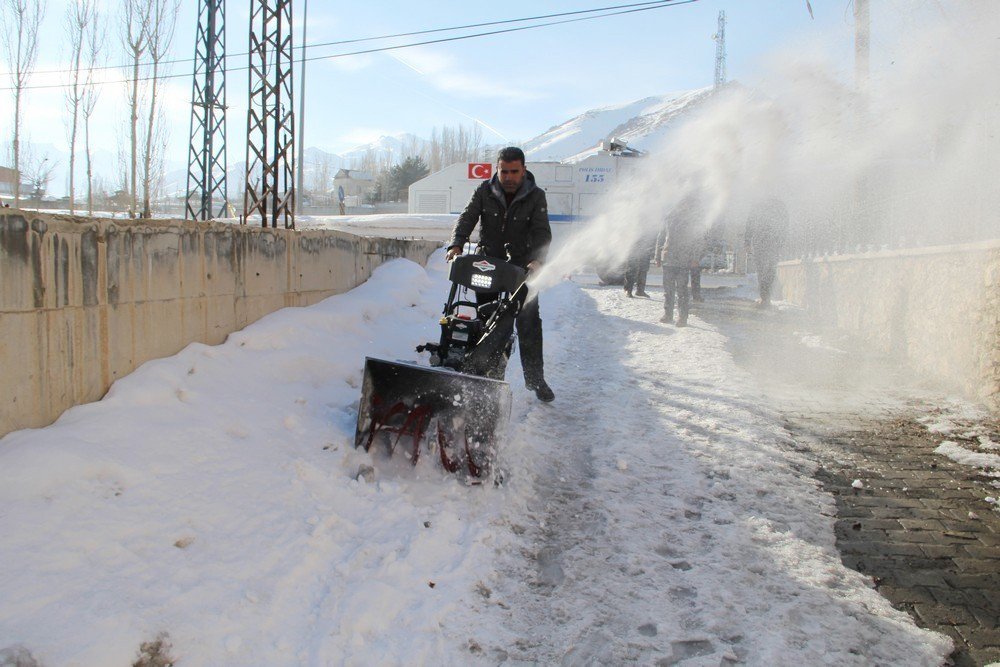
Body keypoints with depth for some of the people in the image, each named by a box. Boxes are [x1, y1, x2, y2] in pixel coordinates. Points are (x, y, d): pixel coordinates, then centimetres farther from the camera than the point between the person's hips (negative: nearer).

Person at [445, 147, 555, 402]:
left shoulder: (536, 197, -6)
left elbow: (542, 232, -15)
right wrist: (456, 244, -27)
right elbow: (466, 219, -8)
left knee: (529, 323, -3)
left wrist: (537, 259, -34)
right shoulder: (484, 192, -1)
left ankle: (535, 378, 7)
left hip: (522, 268, -1)